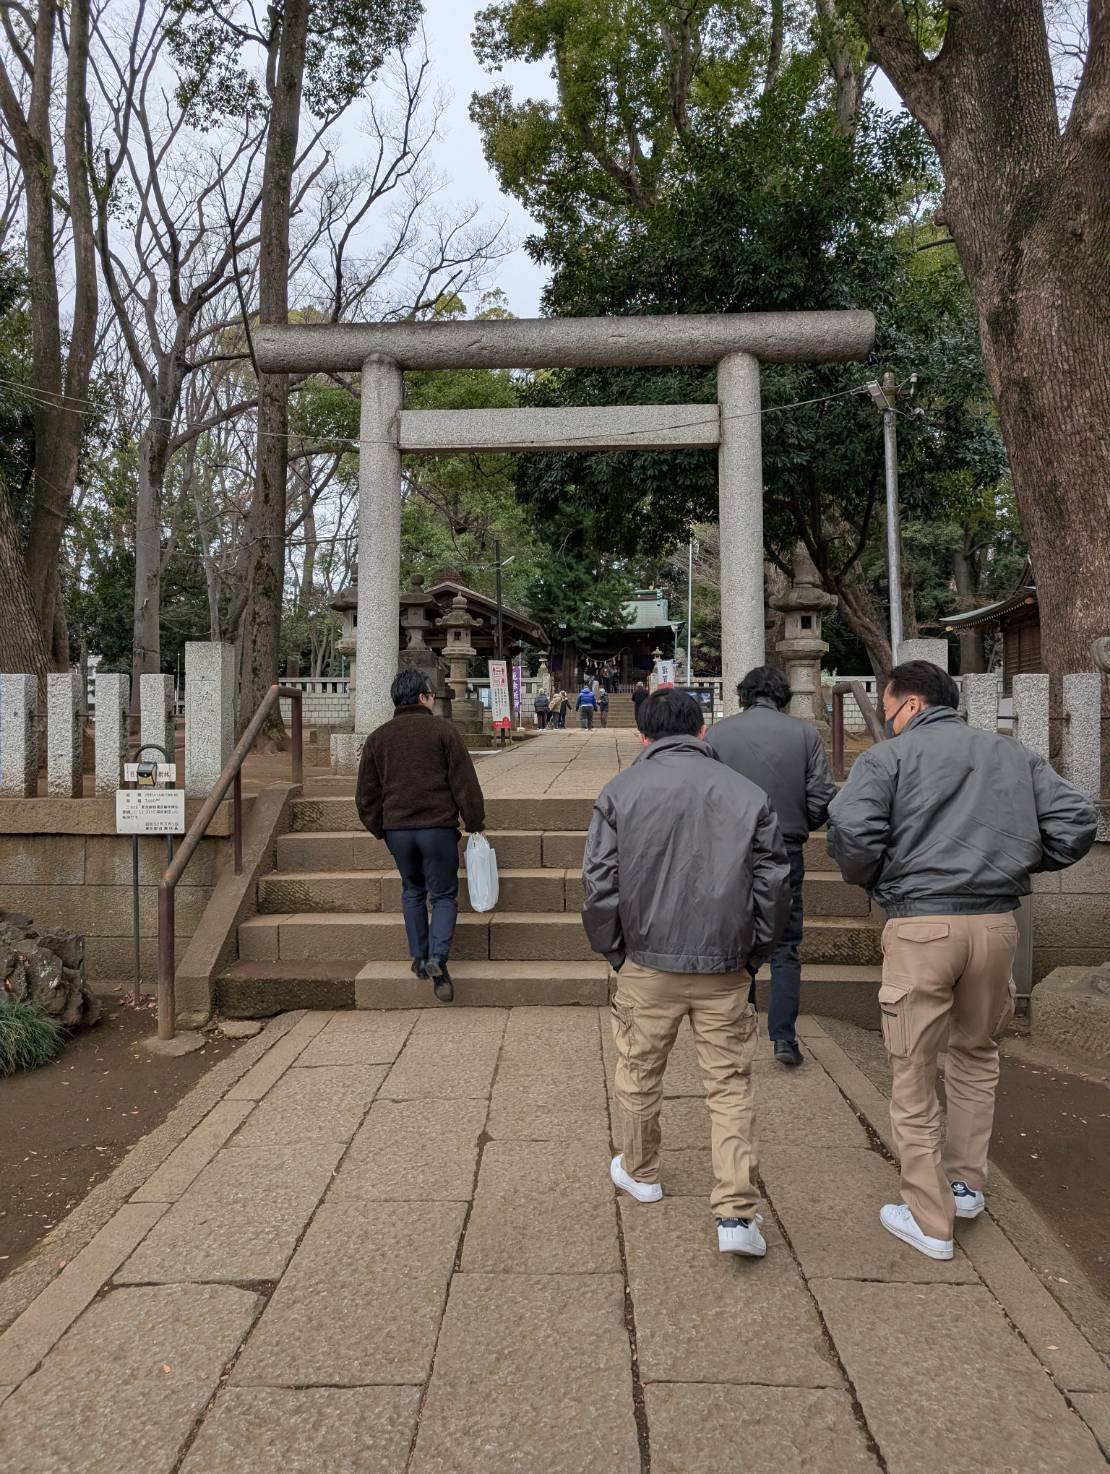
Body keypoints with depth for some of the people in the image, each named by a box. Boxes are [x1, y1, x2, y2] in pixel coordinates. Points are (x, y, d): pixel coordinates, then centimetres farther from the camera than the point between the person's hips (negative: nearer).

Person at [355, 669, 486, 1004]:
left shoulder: (378, 737, 8)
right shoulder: (443, 730, -4)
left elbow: (366, 795, 10)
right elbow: (465, 783, -5)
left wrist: (379, 829, 21)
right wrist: (475, 823, 4)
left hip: (397, 828, 4)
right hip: (438, 826, -3)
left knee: (413, 892, 21)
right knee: (444, 895, 6)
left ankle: (419, 957, 22)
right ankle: (437, 958, -12)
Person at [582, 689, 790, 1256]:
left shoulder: (619, 791, -3)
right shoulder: (748, 794, 0)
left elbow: (598, 884, -5)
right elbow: (775, 885, 2)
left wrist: (613, 952, 9)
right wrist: (752, 953, 14)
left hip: (648, 964, 0)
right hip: (725, 968, 1)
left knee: (639, 1073, 19)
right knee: (729, 1085, 10)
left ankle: (639, 1173, 39)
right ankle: (736, 1214, 7)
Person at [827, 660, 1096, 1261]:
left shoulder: (889, 757, -2)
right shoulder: (1013, 754, 13)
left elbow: (850, 827, -16)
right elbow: (1076, 819, 7)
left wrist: (868, 878, 3)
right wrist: (1022, 862, 20)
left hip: (921, 924, -5)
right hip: (997, 922, 5)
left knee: (913, 1072, 8)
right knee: (976, 1054, 26)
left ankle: (930, 1220, 18)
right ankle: (966, 1183, 35)